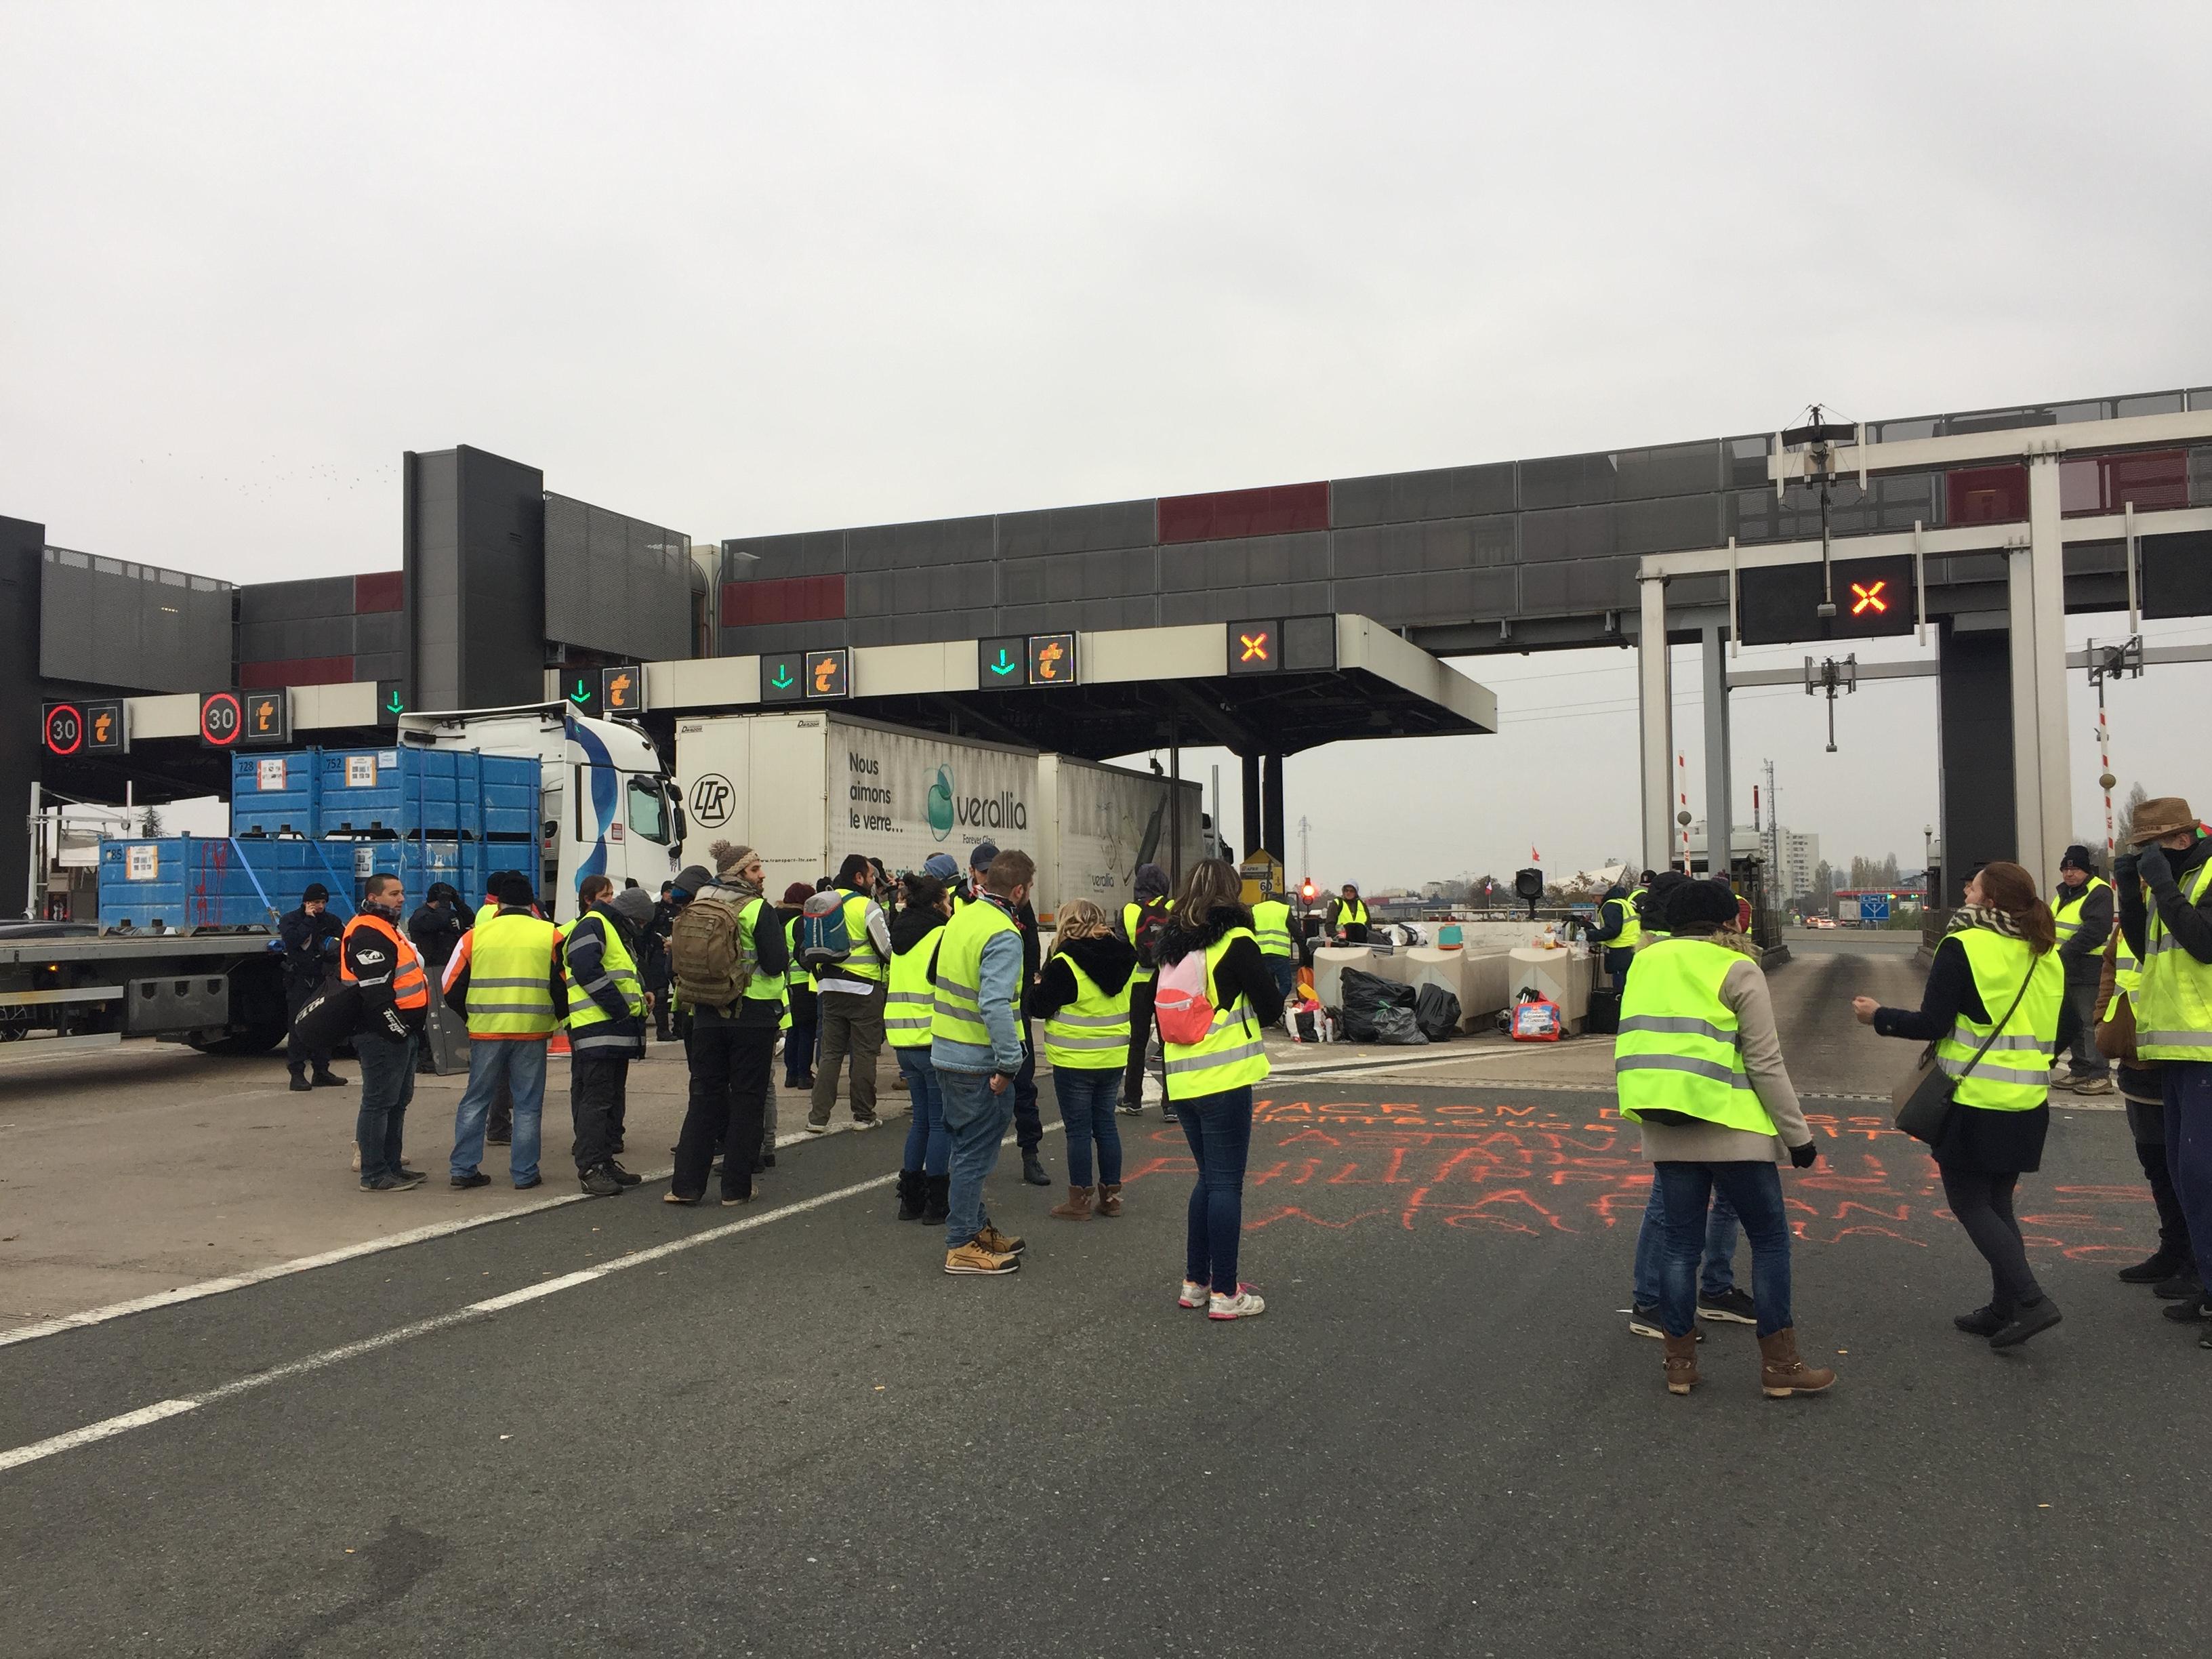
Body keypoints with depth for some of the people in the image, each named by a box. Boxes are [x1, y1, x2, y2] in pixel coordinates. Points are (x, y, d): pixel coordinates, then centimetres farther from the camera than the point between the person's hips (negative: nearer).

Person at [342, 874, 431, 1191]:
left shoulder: (389, 928, 20)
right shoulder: (367, 933, -15)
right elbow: (374, 990, -23)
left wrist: (413, 1028, 21)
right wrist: (397, 1028, -21)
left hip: (402, 1032, 11)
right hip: (383, 1034, -11)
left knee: (398, 1100, 16)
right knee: (379, 1102, -6)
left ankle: (391, 1164, 25)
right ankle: (374, 1175, -2)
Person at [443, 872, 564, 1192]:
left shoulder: (475, 935, 1)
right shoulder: (550, 935, -1)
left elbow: (452, 988, 5)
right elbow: (563, 987, 1)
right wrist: (556, 1020, 17)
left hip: (485, 1032, 1)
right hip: (532, 1033, -1)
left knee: (475, 1100, 14)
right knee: (527, 1105, 7)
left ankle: (463, 1168, 14)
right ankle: (525, 1174, 8)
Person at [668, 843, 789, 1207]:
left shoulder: (698, 907, 4)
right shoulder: (758, 909, -12)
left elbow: (684, 960, 10)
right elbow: (777, 963, -14)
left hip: (707, 1013, 5)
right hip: (753, 1014, -5)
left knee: (705, 1095, 10)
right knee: (748, 1098, 4)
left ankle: (686, 1184, 7)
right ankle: (736, 1187, 7)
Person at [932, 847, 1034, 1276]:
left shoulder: (961, 917, 6)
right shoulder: (1003, 936, -21)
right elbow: (995, 1005, -29)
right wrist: (1009, 1063, -25)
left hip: (945, 1054, 9)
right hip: (978, 1063, -9)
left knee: (966, 1147, 20)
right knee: (975, 1154, 2)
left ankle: (977, 1228, 33)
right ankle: (963, 1247, 10)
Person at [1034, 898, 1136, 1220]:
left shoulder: (1065, 964, -17)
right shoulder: (1123, 959, 2)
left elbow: (1040, 1007, -11)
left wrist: (1038, 986, 8)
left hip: (1075, 1061, -6)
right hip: (1113, 1058, 6)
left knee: (1078, 1129, 3)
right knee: (1105, 1124, 14)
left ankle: (1080, 1200, 9)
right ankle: (1111, 1195, 20)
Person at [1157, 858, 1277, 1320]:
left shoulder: (1171, 944, 9)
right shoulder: (1235, 940, -8)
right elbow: (1270, 1008, -4)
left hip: (1182, 1081, 6)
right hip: (1225, 1079, -6)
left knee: (1208, 1179, 18)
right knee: (1226, 1183, -1)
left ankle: (1195, 1282, 22)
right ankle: (1225, 1294, 2)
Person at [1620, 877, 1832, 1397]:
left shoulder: (1645, 964, 9)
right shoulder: (1737, 971, -6)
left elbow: (1630, 1050, 11)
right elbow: (1766, 1064, -8)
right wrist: (1798, 1134, -3)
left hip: (1665, 1134, 5)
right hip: (1730, 1131, -5)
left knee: (1680, 1244, 12)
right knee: (1770, 1239, 8)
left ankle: (1680, 1363, 16)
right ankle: (1779, 1366, 10)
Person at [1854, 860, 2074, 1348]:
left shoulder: (1962, 947, -14)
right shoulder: (2046, 954, 8)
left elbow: (1933, 1023, -15)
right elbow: (2064, 1030, 12)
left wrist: (1879, 1016, -1)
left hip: (1974, 1100, -7)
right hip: (2028, 1103, 7)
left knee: (1970, 1202, 1)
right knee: (1997, 1203, 17)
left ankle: (2030, 1300, -10)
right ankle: (2004, 1309, 19)